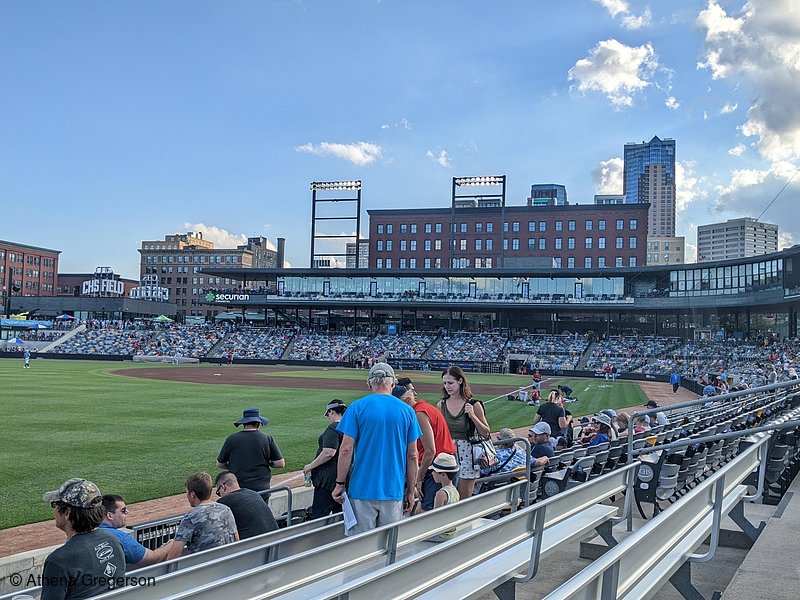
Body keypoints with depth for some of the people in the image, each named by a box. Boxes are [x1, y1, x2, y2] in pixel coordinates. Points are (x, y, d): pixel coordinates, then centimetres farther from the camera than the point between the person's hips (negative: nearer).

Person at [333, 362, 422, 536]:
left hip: (362, 488, -2)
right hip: (394, 490, 2)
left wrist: (340, 484, 1)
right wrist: (410, 491, 11)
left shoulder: (357, 407, -3)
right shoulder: (407, 411, 3)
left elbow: (346, 449, -7)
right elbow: (412, 456, 4)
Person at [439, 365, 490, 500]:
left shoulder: (473, 405, -4)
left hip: (467, 454, -3)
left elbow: (485, 433, -2)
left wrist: (472, 416, -14)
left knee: (465, 499, 0)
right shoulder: (441, 405, 6)